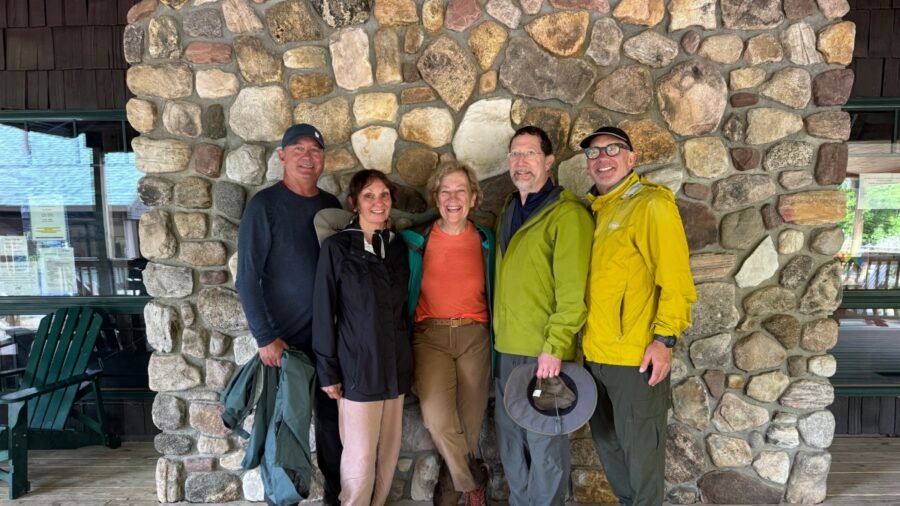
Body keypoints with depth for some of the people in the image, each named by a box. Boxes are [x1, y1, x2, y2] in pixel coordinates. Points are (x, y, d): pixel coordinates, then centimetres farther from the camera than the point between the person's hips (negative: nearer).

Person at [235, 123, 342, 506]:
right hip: (286, 337, -4)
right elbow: (247, 278, -11)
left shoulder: (332, 206, 6)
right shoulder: (264, 205, -9)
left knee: (333, 418, 13)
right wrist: (265, 338, -16)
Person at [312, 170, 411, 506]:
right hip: (357, 366, -5)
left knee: (389, 451, 12)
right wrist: (327, 370, -8)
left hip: (395, 365, 5)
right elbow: (323, 312, -6)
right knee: (360, 455, 1)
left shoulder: (399, 247, 8)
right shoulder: (337, 247, -6)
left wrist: (407, 359, 12)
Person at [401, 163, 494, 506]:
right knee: (438, 419, -18)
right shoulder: (415, 241, 1)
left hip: (474, 335, 2)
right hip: (430, 335, -1)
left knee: (469, 421, 5)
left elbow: (492, 295, 12)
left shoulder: (485, 241, 6)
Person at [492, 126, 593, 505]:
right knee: (511, 438, 18)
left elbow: (573, 290, -16)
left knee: (544, 441, 5)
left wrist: (554, 346, -20)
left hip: (543, 350, -7)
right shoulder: (508, 212, 14)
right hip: (507, 348, 8)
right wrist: (499, 334, 13)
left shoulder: (567, 213, -10)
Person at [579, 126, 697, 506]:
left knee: (640, 450, 6)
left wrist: (664, 338, -19)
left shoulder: (651, 204, -10)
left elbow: (675, 278, -15)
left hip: (637, 355, -8)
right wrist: (587, 338, 16)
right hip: (596, 353, 8)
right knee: (608, 444, 20)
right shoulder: (594, 210, 13)